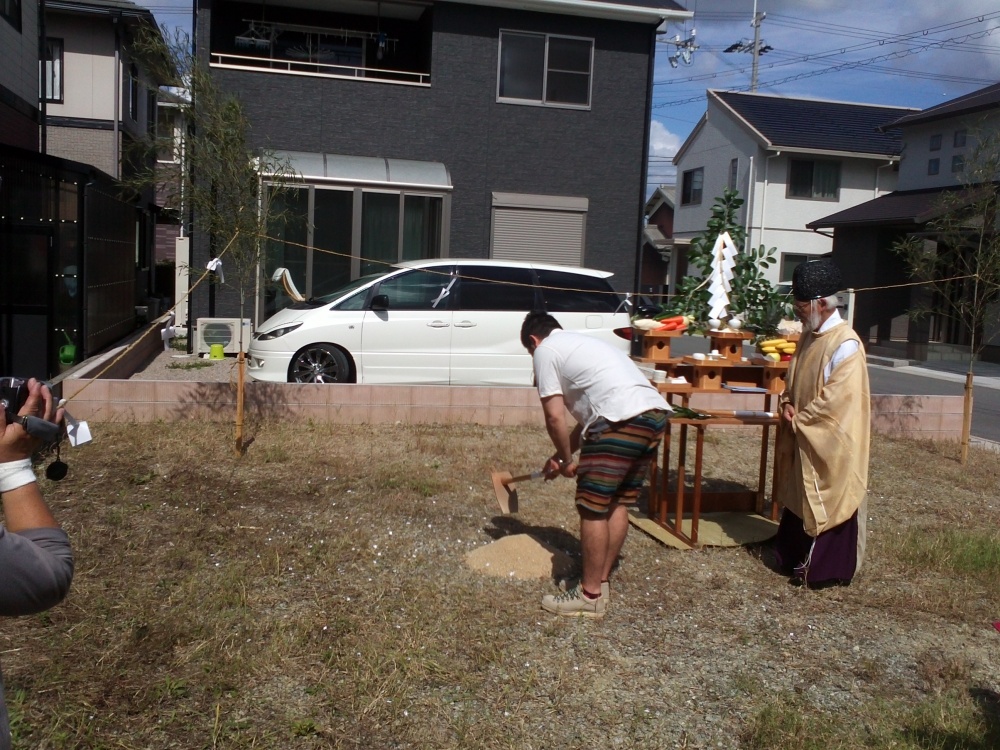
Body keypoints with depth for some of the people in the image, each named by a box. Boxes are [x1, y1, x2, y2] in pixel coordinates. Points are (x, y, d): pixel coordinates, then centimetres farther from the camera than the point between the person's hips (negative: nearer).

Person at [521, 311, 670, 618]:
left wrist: (565, 459, 13)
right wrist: (562, 456, 33)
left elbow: (555, 416, -1)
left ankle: (590, 596, 9)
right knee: (618, 503, 17)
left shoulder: (545, 351, 7)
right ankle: (601, 582, 27)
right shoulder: (582, 344, 33)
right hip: (654, 413, 9)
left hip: (622, 420, -9)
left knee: (593, 509, 0)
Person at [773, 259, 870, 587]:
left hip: (830, 443, -9)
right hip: (804, 439, 9)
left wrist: (799, 420, -15)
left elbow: (836, 398, -24)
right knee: (800, 498, 17)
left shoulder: (845, 344, -20)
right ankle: (796, 557, 30)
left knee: (827, 502, 2)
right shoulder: (810, 336, 8)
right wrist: (787, 402, -1)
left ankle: (827, 569, 14)